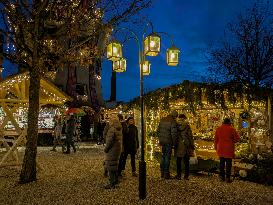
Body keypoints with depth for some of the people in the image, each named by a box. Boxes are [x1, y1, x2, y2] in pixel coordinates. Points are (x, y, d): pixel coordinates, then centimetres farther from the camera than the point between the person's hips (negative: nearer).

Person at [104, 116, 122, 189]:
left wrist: (106, 148, -10)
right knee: (115, 164, 22)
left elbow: (110, 141, -21)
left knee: (110, 166, -2)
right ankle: (115, 180, 33)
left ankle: (111, 184, 2)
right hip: (118, 149, 9)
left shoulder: (112, 129, -20)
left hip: (112, 150, -9)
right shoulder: (120, 129, 7)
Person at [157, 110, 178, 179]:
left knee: (163, 156, 18)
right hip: (169, 142, -7)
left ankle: (162, 173, 25)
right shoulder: (173, 122, -15)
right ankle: (166, 174, 8)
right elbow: (174, 133, -19)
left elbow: (158, 130, 13)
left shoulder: (162, 120, 7)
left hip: (162, 141, 7)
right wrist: (174, 142, -7)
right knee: (167, 157, 2)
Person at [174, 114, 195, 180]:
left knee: (178, 161, 10)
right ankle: (186, 175, 13)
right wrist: (192, 145, 4)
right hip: (186, 146, -1)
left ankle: (178, 175, 13)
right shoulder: (187, 126, -9)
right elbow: (190, 136, -5)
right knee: (186, 161, 9)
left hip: (178, 146, 1)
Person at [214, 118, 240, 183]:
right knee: (228, 163, 3)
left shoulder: (218, 129, 3)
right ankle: (227, 177, 5)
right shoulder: (231, 129, -9)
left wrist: (216, 147, 17)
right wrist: (232, 142, 12)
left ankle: (222, 176, 17)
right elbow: (237, 138, -6)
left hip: (221, 149, 4)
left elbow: (216, 139, 8)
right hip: (229, 149, -4)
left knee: (222, 163, 12)